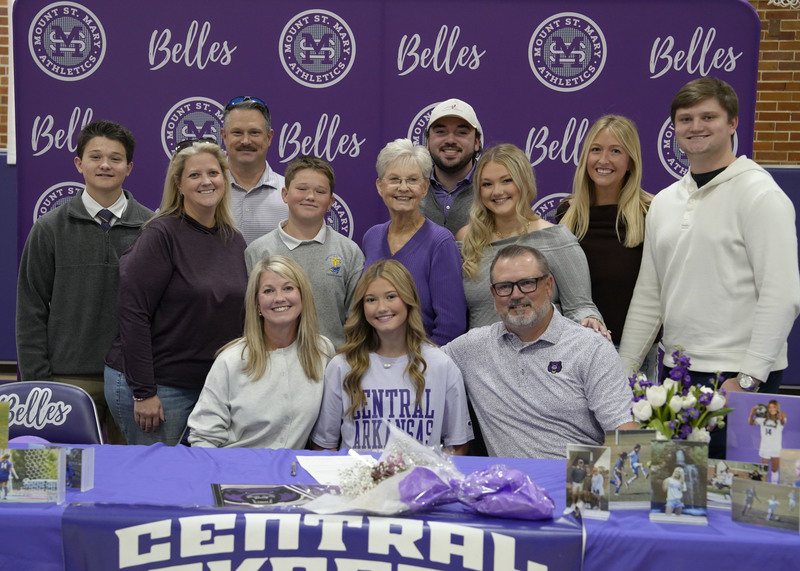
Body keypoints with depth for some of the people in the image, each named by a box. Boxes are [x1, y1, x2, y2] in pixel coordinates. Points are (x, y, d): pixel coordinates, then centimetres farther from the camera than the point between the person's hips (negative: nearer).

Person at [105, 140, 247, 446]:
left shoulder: (234, 241, 8)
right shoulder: (161, 234, -12)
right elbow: (133, 312, -16)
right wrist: (143, 392, -18)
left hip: (210, 384, 6)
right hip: (156, 384, -6)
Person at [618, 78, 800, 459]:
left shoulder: (760, 194, -7)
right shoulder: (664, 202, 13)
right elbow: (648, 296, 17)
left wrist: (749, 378, -17)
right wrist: (623, 370, 13)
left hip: (736, 377, -6)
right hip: (675, 373, 7)